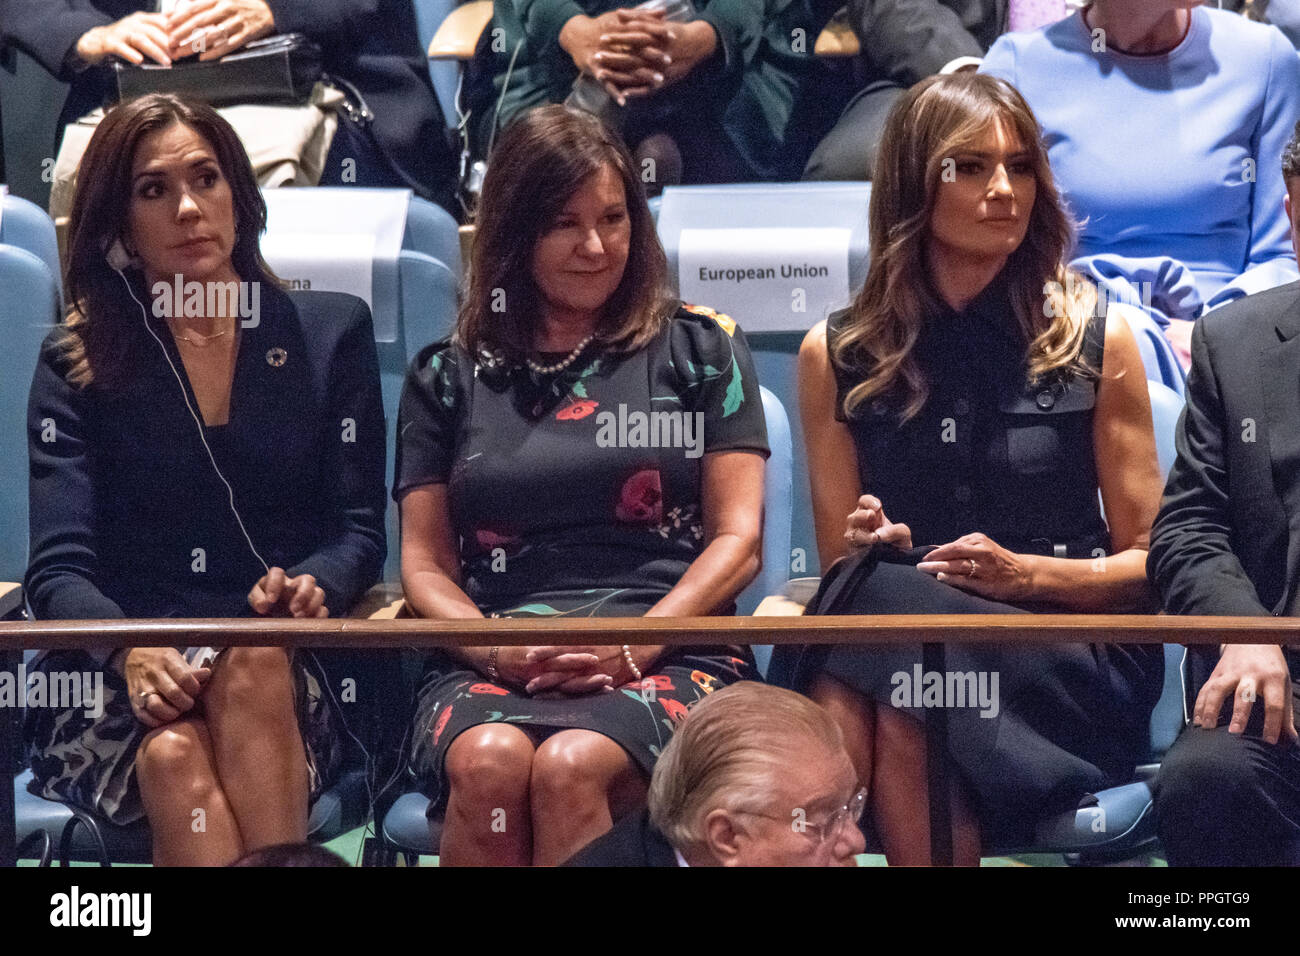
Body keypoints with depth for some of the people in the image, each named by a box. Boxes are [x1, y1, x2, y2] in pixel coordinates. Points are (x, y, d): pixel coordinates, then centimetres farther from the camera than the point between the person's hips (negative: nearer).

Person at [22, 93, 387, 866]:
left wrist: (314, 587, -16)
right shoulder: (77, 362, 12)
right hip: (114, 687, 0)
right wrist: (130, 650, -23)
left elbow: (361, 528, 10)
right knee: (175, 755, -36)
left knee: (253, 670, -36)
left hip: (288, 677, 1)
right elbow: (59, 568, 0)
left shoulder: (332, 332, 15)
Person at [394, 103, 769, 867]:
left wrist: (635, 645, -8)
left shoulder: (700, 348, 16)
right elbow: (426, 562, 15)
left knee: (570, 765, -35)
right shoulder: (449, 374, 19)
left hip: (669, 656, -1)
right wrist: (495, 647, -7)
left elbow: (738, 539, 9)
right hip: (491, 666, 1)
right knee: (489, 762, -35)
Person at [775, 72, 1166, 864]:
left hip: (1070, 662, -1)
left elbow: (1147, 563, 9)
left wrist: (1028, 573, -10)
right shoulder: (838, 355, 11)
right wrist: (866, 546, -8)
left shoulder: (1095, 340, 6)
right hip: (886, 641, 1)